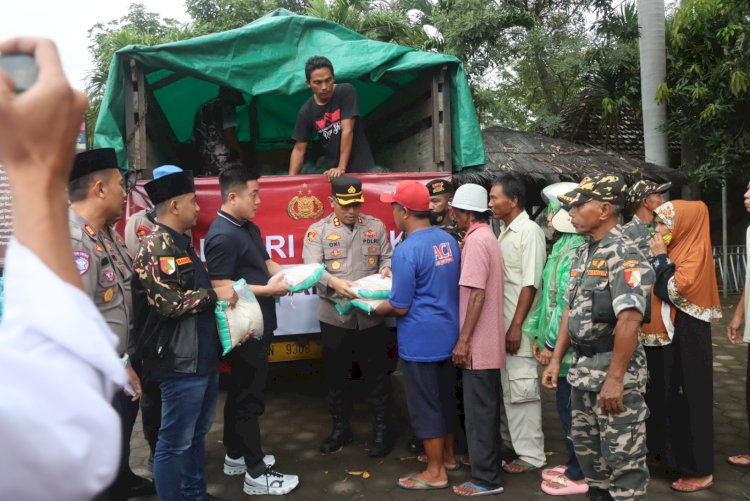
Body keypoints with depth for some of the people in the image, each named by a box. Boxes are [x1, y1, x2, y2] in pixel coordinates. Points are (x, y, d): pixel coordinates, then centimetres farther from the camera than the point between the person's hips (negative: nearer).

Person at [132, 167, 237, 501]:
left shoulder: (183, 243, 15)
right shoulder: (155, 247, -15)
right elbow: (169, 302, -25)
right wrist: (215, 295, -15)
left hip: (203, 358, 10)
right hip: (181, 363, -10)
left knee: (197, 434, 20)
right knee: (175, 443, 2)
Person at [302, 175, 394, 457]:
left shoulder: (376, 226, 7)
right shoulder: (318, 231, 0)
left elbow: (387, 257, 9)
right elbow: (312, 267, -12)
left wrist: (386, 269, -15)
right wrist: (334, 282, -30)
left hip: (371, 315, 1)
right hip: (334, 316, 0)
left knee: (376, 373, 8)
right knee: (335, 375, 13)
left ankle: (381, 428, 25)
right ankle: (340, 428, 31)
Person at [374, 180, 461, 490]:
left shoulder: (406, 251, -21)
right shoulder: (448, 240, 4)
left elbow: (400, 307, -17)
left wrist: (374, 308, 2)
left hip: (420, 341, -8)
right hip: (448, 334, 8)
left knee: (424, 404, 6)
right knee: (445, 397, 21)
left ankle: (435, 472, 19)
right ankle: (448, 454, 38)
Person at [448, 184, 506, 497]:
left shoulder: (476, 240, -17)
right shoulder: (486, 236, 13)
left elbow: (477, 294, -23)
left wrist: (463, 340, -21)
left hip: (477, 343, -10)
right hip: (487, 341, 10)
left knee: (478, 409, -1)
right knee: (486, 406, 19)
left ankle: (486, 479, 8)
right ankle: (488, 463, 33)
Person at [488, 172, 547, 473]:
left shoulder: (529, 231, -11)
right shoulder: (504, 232, 13)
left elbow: (530, 284, -17)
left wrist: (516, 326, -19)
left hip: (517, 325, -8)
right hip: (499, 322, 8)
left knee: (521, 387, -1)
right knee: (503, 384, 16)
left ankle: (531, 454, 10)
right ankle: (508, 439, 32)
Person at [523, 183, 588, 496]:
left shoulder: (574, 253, -20)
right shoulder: (562, 249, 13)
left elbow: (568, 306, -24)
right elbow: (549, 298, 16)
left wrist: (552, 344, -18)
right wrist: (538, 335, 16)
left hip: (569, 349, -9)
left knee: (571, 410, 2)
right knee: (567, 408, 18)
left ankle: (579, 476, 16)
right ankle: (575, 464, 31)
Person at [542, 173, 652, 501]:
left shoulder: (622, 254, -16)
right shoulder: (583, 254, 11)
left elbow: (629, 319, -24)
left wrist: (615, 378, -26)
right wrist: (556, 359, 13)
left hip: (614, 368, -9)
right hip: (582, 369, 9)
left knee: (622, 456, 3)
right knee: (587, 450, 20)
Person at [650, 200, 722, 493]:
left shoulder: (695, 252, -13)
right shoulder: (678, 250, 11)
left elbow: (674, 291, -23)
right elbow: (659, 290, 14)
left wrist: (660, 258, -16)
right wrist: (661, 258, 2)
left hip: (688, 337, -9)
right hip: (670, 333, 9)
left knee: (693, 398, 0)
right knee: (674, 398, 14)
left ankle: (700, 471, 11)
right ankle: (680, 460, 26)